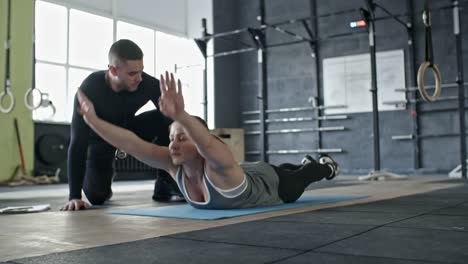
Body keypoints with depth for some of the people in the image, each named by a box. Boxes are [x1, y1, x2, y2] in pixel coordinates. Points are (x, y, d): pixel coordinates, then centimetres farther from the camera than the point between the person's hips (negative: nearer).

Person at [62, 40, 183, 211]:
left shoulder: (148, 83, -31)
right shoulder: (90, 88, -36)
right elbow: (78, 142, -36)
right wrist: (74, 196, -40)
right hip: (101, 137, -2)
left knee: (166, 122, -26)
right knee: (97, 197, -10)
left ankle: (165, 186, -12)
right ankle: (106, 176, 27)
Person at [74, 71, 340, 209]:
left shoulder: (220, 165, -47)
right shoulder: (174, 164, -30)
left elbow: (209, 143, -70)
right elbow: (132, 143, -40)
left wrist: (180, 115, -87)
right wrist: (93, 120, -47)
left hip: (272, 184, -6)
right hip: (246, 177, 6)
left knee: (299, 178, 28)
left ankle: (325, 165, 61)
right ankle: (307, 161, 70)